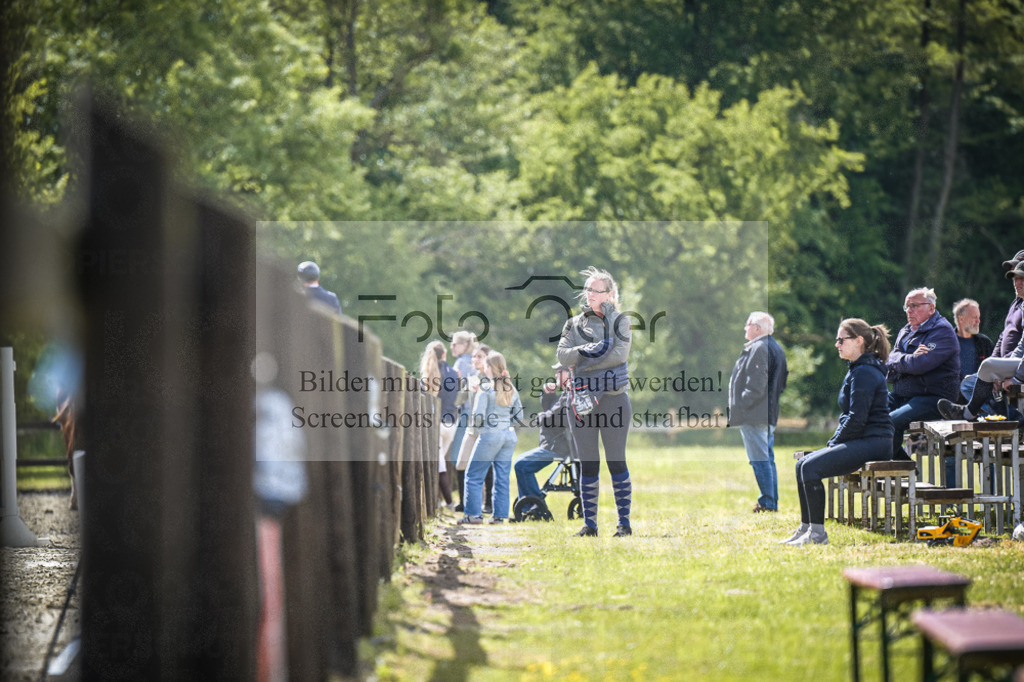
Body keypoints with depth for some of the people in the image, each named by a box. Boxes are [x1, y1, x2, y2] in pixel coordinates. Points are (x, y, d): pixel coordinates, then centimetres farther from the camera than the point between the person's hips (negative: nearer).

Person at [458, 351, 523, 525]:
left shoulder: (486, 389, -9)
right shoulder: (512, 390, 9)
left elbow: (478, 416, -13)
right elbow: (519, 417, 13)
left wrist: (474, 426, 6)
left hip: (490, 434, -6)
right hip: (509, 435, 6)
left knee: (473, 476, 4)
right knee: (502, 477, 8)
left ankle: (474, 514, 1)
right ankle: (500, 515, 7)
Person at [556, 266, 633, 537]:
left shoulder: (619, 321, 6)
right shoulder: (574, 324, 14)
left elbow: (619, 354, -10)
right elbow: (563, 356, 0)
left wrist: (583, 363, -11)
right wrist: (587, 350, -17)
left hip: (613, 398, -3)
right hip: (582, 399, 3)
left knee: (616, 462, -3)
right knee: (588, 464, 3)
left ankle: (624, 522, 2)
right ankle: (589, 523, 6)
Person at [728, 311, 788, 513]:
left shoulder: (759, 348, -14)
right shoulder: (776, 347, 18)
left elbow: (756, 383, -21)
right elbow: (781, 381, 20)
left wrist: (742, 406, -16)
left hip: (754, 415, -10)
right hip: (769, 414, 10)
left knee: (759, 459, -9)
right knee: (767, 458, 13)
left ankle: (767, 502, -9)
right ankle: (772, 502, 15)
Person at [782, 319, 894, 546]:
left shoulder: (865, 373, -14)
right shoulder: (858, 370, 19)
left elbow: (857, 419, -20)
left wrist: (834, 444, -10)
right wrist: (833, 443, 11)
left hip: (872, 442, -11)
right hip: (862, 442, 11)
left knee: (812, 467, -21)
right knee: (803, 464, 7)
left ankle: (818, 533, -18)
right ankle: (806, 527, 10)